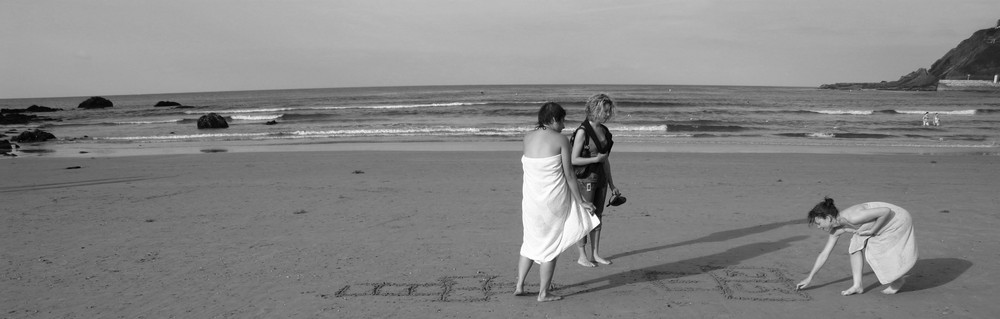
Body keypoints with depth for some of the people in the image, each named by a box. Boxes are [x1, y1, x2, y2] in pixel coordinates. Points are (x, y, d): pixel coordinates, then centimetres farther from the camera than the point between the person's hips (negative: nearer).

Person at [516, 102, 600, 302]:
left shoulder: (527, 138, 3)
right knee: (550, 246, 9)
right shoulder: (561, 139, -9)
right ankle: (543, 293, 15)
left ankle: (519, 285, 21)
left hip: (532, 199, 4)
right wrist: (581, 201, 0)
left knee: (531, 242, 22)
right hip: (554, 199, -4)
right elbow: (569, 174, -8)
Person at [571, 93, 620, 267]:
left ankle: (595, 254, 22)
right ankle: (582, 257, 12)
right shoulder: (582, 131, -15)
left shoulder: (604, 131, 8)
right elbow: (574, 160, -18)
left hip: (600, 178, 7)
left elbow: (606, 160, 13)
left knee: (598, 217, 12)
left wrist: (612, 184, 13)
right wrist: (596, 159, -18)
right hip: (585, 179, -7)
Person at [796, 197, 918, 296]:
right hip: (885, 223, 8)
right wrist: (809, 278, 2)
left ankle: (899, 279, 15)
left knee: (872, 254, -9)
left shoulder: (852, 217, -35)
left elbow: (886, 211, -32)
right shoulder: (837, 230, -7)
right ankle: (857, 285, -3)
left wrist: (872, 230, -24)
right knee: (856, 245, -6)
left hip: (898, 220, -8)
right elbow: (824, 254, -1)